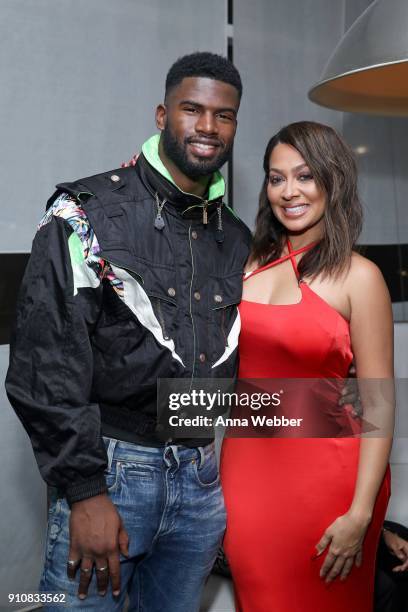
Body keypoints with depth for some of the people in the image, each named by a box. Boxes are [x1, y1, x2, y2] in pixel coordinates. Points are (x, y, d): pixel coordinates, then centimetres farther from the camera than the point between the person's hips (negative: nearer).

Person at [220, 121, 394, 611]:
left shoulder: (357, 277, -9)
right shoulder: (250, 264, 5)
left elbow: (379, 406, -11)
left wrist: (360, 514, -15)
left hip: (323, 473, -4)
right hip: (246, 464, 4)